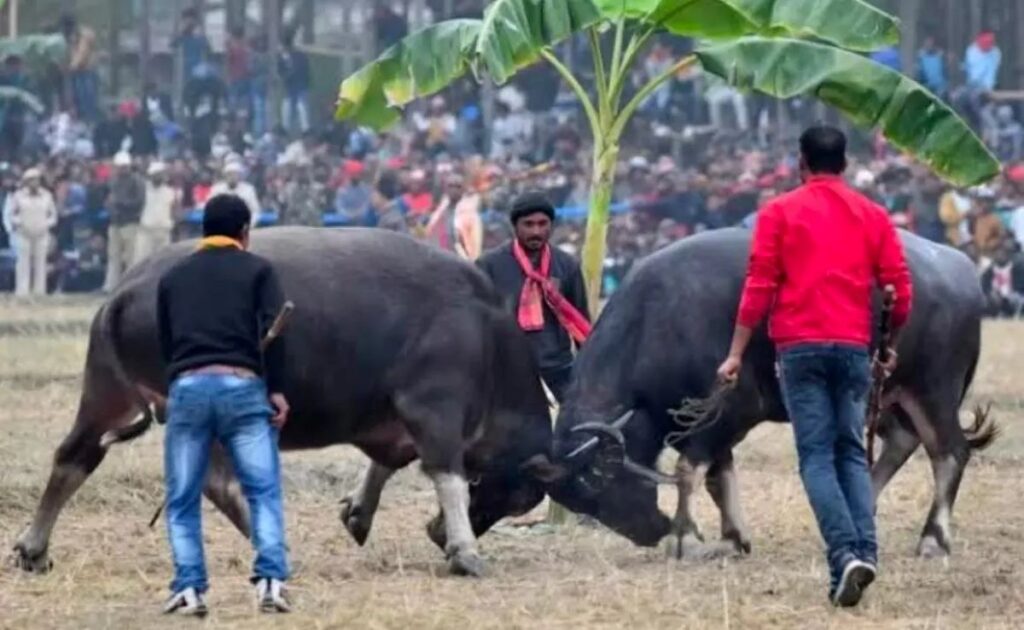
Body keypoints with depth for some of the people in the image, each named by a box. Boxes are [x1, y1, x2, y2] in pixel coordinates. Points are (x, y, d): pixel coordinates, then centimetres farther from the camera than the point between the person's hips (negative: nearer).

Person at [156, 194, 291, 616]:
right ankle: (270, 580, -13)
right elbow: (272, 330, -3)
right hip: (242, 386, -2)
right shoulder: (256, 270, 10)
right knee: (264, 493, 2)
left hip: (187, 387, 2)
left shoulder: (173, 278, 20)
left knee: (182, 500, 8)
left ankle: (189, 589, -3)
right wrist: (277, 389, -3)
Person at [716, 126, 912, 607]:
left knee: (816, 456, -3)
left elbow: (758, 287, -2)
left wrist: (736, 355, 1)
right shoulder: (873, 215, 9)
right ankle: (865, 551, -7)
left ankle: (844, 554, -20)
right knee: (852, 452, 10)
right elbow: (899, 290, 8)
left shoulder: (780, 213, 3)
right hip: (853, 348, 2)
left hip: (800, 347, -2)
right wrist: (891, 348, 23)